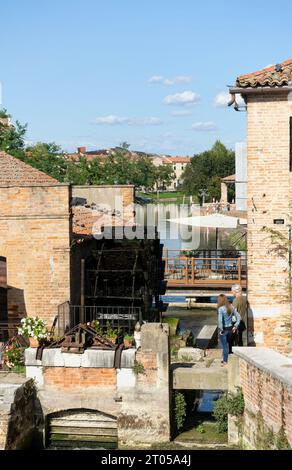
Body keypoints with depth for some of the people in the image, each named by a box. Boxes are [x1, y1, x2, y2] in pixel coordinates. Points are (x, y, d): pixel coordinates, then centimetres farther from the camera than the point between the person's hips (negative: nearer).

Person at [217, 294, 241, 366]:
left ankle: (225, 361, 14)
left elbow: (220, 320, -26)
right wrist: (235, 326, 7)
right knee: (229, 344, 18)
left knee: (225, 346, 6)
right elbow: (238, 317, 3)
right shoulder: (231, 307, 1)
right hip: (230, 329, 5)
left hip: (224, 330, -5)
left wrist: (221, 329, -15)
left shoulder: (221, 309, -17)